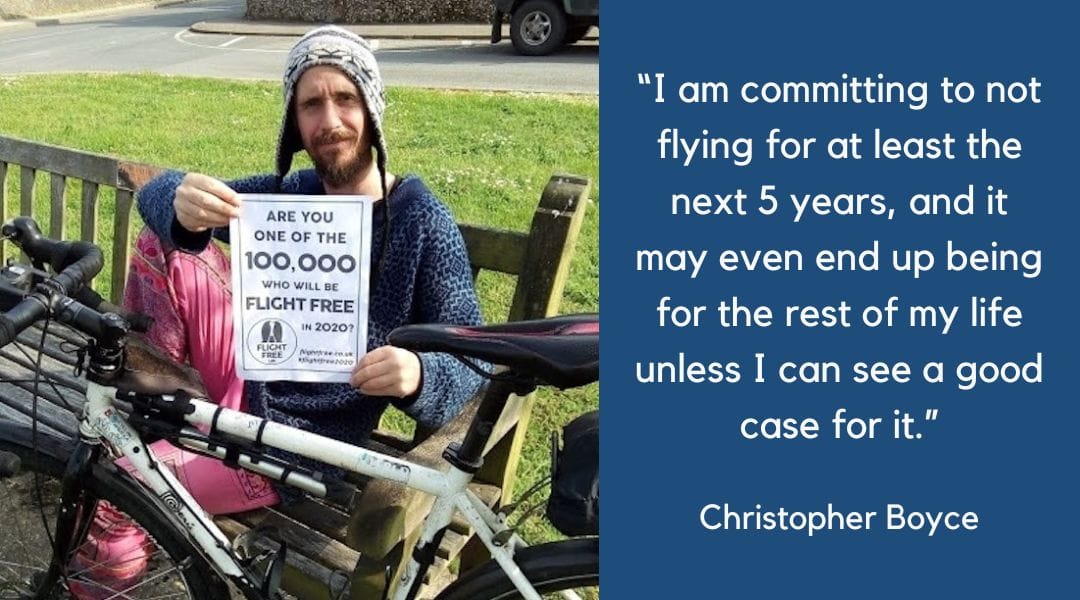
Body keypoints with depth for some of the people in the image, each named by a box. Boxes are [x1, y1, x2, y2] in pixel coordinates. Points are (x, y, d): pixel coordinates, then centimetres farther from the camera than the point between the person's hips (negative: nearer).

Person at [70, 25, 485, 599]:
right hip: (248, 374, 6)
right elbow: (156, 192, -8)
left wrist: (418, 374, -39)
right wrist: (181, 203, -33)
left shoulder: (423, 221, -15)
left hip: (292, 438, -6)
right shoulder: (291, 193, 1)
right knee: (161, 242, -3)